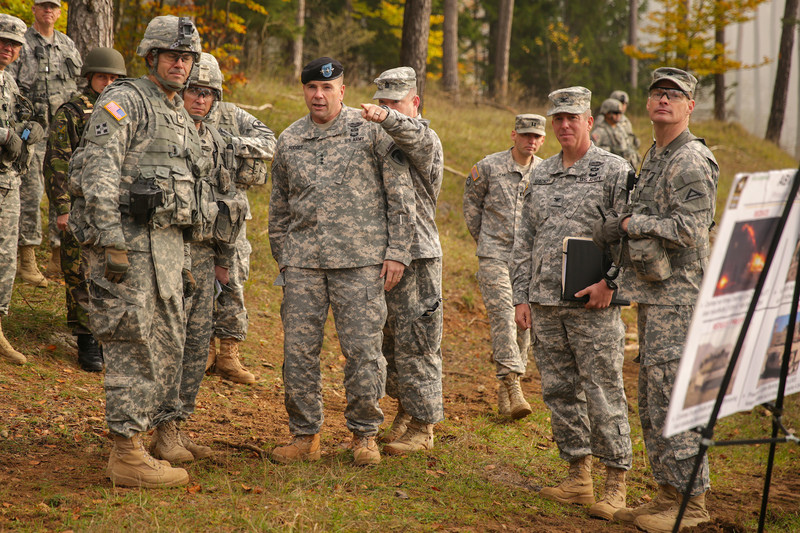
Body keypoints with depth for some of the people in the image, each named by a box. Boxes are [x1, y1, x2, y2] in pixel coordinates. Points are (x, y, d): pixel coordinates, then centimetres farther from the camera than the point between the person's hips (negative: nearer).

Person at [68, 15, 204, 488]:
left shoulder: (183, 120, 21)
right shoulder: (124, 102, -6)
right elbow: (99, 173, -16)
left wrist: (183, 261, 22)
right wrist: (112, 242, -22)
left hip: (165, 243, 9)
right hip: (126, 240, -9)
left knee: (167, 351, 10)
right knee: (135, 350, -8)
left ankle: (137, 438, 21)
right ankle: (128, 456, -3)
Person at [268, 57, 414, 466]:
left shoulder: (371, 131, 0)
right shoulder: (289, 140, 12)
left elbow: (400, 195, 0)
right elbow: (279, 206, 21)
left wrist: (397, 252, -5)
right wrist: (282, 257, 16)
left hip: (359, 260, -3)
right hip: (302, 262, 4)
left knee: (363, 349, -2)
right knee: (298, 349, 2)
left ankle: (364, 434, 12)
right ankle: (305, 436, 13)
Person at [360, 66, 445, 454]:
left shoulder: (424, 141, -8)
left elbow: (413, 133, -34)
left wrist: (386, 117, -53)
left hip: (416, 256, -8)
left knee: (415, 343, -5)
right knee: (386, 341, 13)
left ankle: (422, 426, 2)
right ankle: (406, 409, 27)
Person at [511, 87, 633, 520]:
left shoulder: (615, 171, -2)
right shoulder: (540, 176, 15)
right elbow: (524, 241, 18)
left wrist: (609, 281, -16)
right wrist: (521, 297, 11)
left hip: (593, 303, -6)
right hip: (545, 304, 6)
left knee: (603, 392, -6)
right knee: (559, 391, 8)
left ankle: (615, 484, 0)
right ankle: (578, 477, 17)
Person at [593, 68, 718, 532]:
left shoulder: (693, 161, -12)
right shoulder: (654, 158, 18)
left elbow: (690, 229, -21)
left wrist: (629, 223, -16)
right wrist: (619, 230, 10)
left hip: (678, 295, -10)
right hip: (653, 294, 10)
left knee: (673, 396, -10)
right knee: (653, 400, 11)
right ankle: (669, 493, 18)